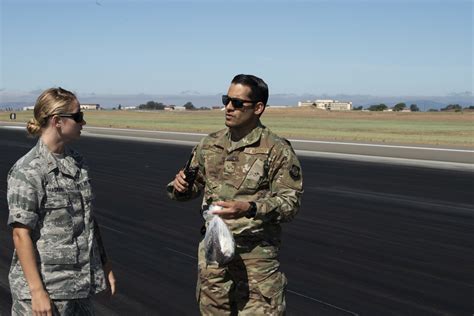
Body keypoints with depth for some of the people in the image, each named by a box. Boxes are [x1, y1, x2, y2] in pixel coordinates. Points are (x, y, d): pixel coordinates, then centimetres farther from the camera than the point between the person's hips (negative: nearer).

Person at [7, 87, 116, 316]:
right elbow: (21, 234, -16)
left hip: (81, 280, 7)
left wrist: (105, 265, 15)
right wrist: (37, 290, -18)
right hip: (46, 286, -7)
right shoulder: (27, 171, -14)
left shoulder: (78, 163, 8)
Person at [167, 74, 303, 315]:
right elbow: (195, 184, 17)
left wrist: (249, 208, -29)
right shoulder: (210, 144, 6)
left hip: (256, 254, -5)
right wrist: (180, 187, -8)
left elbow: (290, 202, -13)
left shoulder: (277, 151, -10)